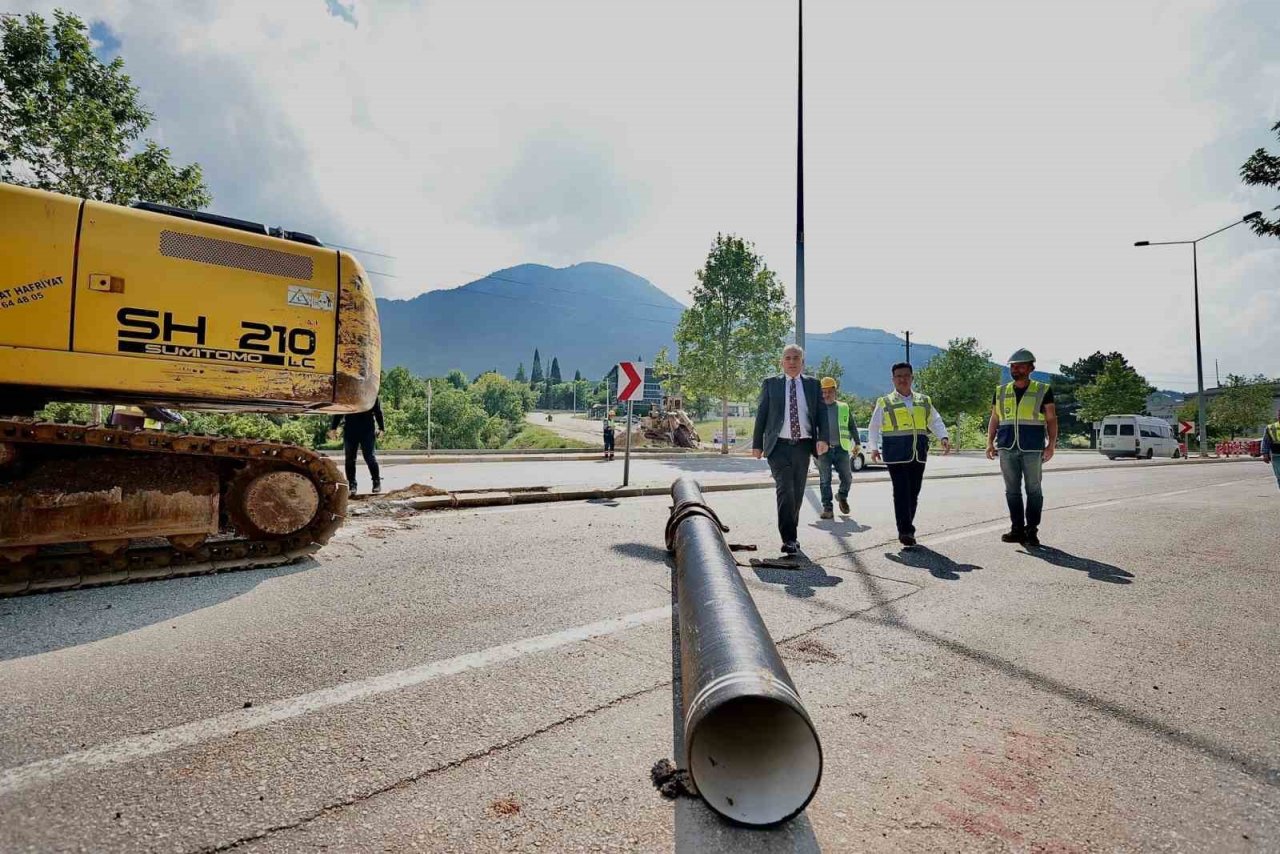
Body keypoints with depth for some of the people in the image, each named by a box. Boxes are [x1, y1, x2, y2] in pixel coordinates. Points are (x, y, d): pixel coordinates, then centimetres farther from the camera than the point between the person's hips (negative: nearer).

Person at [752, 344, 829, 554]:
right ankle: (789, 539, -12)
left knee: (797, 492, 10)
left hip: (803, 445, 3)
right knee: (785, 490, -13)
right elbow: (761, 415, 5)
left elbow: (821, 413, 6)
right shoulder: (770, 383, 6)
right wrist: (757, 444, 1)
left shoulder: (812, 384, 11)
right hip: (779, 445, -2)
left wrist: (822, 438, -10)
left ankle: (792, 533, 26)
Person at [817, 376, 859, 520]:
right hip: (823, 450, -2)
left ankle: (842, 496, 33)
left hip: (841, 449, 2)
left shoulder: (844, 408, 10)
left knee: (847, 478, 3)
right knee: (825, 480, 0)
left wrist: (856, 443, 9)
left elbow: (852, 426, 17)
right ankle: (827, 508, 7)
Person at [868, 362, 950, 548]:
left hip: (919, 454, 4)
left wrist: (944, 437, -6)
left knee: (914, 493, 8)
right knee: (901, 493, -9)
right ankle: (905, 531, -8)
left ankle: (906, 529, 21)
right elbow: (873, 427, 6)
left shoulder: (924, 401, 16)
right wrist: (873, 448, -6)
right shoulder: (885, 403, 6)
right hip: (896, 454, -4)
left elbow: (936, 422, 12)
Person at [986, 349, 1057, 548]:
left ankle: (1032, 531, 9)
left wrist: (1051, 444, -7)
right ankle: (1018, 529, 15)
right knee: (1012, 490, 6)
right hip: (1007, 448, 3)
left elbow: (1051, 420, 3)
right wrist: (990, 443, 5)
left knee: (1033, 490, 1)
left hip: (1032, 448, -3)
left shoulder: (1043, 390, 4)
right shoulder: (1001, 391, 12)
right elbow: (994, 419, 15)